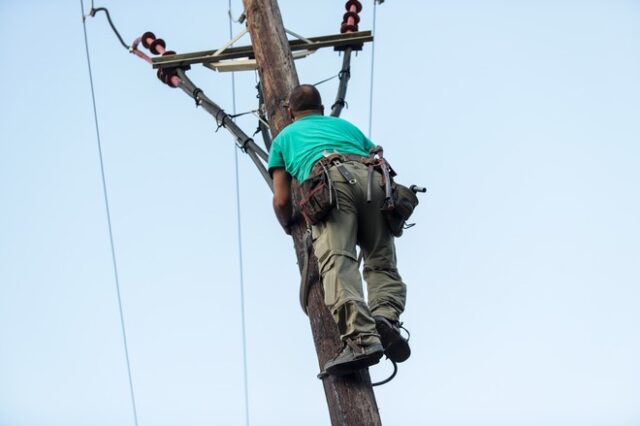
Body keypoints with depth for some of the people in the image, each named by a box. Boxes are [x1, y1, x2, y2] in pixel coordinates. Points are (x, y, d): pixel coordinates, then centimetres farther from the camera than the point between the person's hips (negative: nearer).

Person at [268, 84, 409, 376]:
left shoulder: (285, 137, 34)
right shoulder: (346, 125, 42)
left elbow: (281, 201, 24)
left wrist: (289, 227, 45)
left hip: (330, 181, -3)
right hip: (370, 178, 3)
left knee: (337, 262, -20)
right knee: (382, 264, 6)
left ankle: (362, 338, -42)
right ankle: (386, 318, -25)